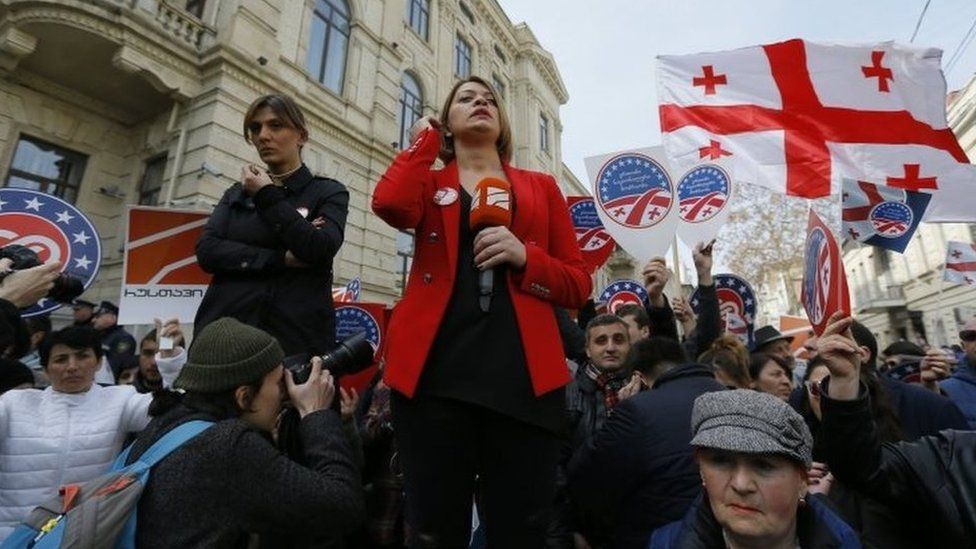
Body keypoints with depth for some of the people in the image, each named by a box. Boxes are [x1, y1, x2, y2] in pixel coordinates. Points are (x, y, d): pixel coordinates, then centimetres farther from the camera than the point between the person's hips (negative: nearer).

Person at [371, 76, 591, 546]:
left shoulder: (540, 187, 16)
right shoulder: (428, 185, 15)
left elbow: (578, 285, 11)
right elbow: (391, 205, -11)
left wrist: (524, 256, -9)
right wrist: (425, 137, 7)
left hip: (522, 377, 1)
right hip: (435, 374, 0)